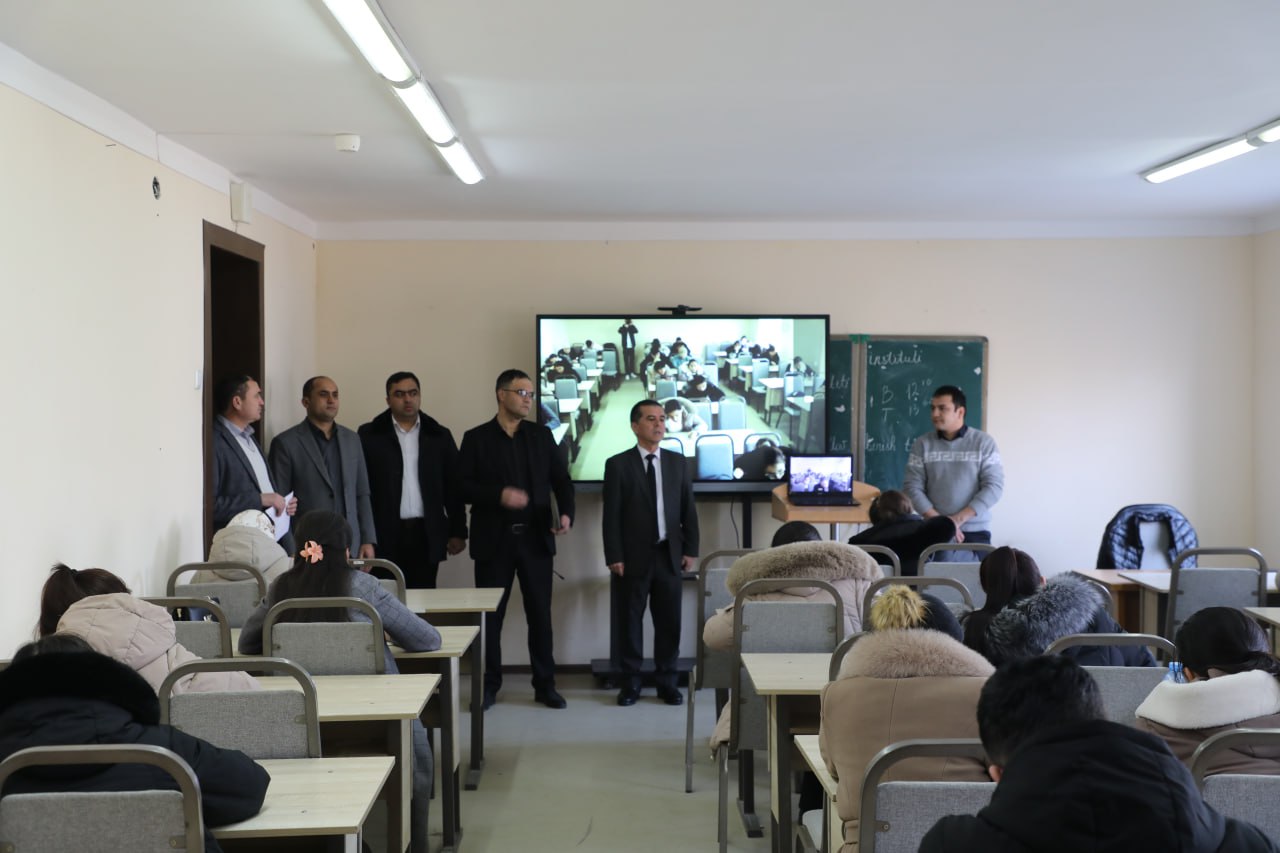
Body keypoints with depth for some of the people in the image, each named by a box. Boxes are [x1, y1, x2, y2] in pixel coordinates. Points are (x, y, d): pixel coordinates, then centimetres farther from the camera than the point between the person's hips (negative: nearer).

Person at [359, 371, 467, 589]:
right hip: (384, 535, -2)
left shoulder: (439, 436, 9)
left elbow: (454, 487, 9)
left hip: (427, 535, 2)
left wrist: (458, 532, 4)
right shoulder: (369, 435, 2)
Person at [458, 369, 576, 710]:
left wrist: (566, 513, -10)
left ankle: (545, 685, 15)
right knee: (491, 614, 5)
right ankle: (490, 685, 16)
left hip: (536, 538, 2)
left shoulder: (542, 435, 9)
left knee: (540, 613, 6)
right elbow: (463, 487, -5)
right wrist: (499, 495, -19)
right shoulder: (476, 438, 1)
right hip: (494, 540, -2)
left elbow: (561, 479, 7)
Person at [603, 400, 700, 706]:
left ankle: (667, 682, 17)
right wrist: (614, 557, -11)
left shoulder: (679, 462, 8)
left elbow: (688, 509, 9)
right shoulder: (618, 464, -3)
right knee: (629, 621, 5)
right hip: (633, 556, -3)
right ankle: (630, 683, 15)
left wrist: (690, 549, 3)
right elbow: (611, 515, -6)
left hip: (669, 555, 3)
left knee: (669, 622, 6)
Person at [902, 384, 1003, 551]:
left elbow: (994, 486, -5)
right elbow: (912, 486, 0)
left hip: (975, 532, -1)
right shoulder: (922, 444, 5)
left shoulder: (984, 442, 1)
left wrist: (958, 519, -14)